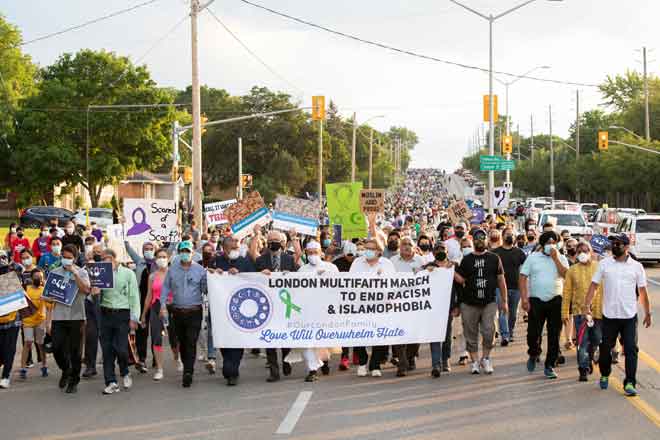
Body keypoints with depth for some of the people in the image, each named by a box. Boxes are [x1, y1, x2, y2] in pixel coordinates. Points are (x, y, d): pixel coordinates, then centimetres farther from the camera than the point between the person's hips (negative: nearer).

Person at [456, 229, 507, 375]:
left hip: (489, 302, -1)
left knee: (489, 331, -13)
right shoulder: (466, 260, 8)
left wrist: (504, 300, 7)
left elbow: (501, 280, 10)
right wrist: (457, 303, -1)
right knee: (471, 335, 3)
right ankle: (475, 362, 13)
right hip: (469, 304, 1)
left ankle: (485, 358, 6)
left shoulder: (494, 258, 8)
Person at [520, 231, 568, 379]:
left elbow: (566, 275, -10)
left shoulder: (561, 258, 7)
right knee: (533, 333, -5)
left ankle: (549, 366, 12)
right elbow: (523, 278, 1)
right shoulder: (532, 258, 5)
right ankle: (533, 354, 26)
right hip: (536, 300, -1)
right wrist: (524, 298, -9)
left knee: (554, 335, 2)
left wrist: (555, 258, -12)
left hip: (556, 301, 1)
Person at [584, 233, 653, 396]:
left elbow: (643, 291, 7)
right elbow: (594, 285, 2)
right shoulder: (604, 264, 2)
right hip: (609, 315, 1)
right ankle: (604, 375, 33)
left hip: (629, 316, -1)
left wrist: (648, 313, 9)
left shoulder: (636, 266, 2)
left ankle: (630, 383, -1)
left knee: (631, 350, -4)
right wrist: (587, 305, -8)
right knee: (605, 348, 11)